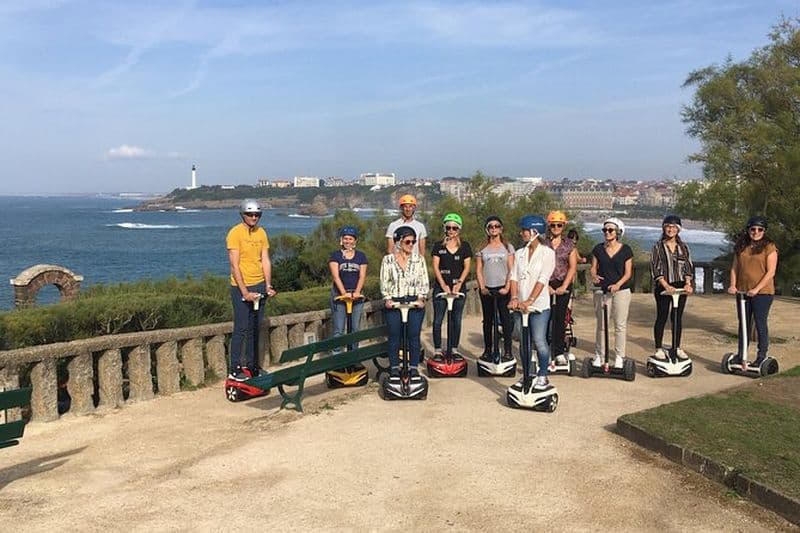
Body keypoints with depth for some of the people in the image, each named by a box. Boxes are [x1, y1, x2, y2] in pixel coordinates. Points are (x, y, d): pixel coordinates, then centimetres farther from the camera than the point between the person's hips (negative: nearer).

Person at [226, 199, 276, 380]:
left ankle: (252, 365, 21)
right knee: (241, 328, -5)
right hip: (241, 287, -6)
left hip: (259, 285, 6)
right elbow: (235, 266, -14)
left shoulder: (261, 233, 8)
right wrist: (245, 292, -18)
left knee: (255, 328, 11)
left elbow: (265, 261, 8)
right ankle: (234, 369, 3)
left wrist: (268, 285, -1)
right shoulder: (235, 233, -10)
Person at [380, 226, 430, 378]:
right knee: (394, 336, 2)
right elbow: (384, 282, 4)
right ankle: (394, 367, 13)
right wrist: (387, 299, -9)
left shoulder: (419, 259, 6)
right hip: (394, 302, -1)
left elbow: (424, 281, 4)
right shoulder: (388, 260, 4)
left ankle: (413, 367, 13)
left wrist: (421, 298, -8)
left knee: (414, 336, 2)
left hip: (415, 302, 1)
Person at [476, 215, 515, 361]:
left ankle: (507, 351, 0)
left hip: (503, 289, -2)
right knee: (488, 320, 8)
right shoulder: (482, 249, 9)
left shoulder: (507, 247, 5)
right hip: (487, 289, 2)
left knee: (506, 320, -5)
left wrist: (507, 287, -11)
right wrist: (482, 287, -6)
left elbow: (511, 270, 0)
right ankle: (487, 350, 15)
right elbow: (478, 270, 6)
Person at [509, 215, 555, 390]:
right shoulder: (519, 253, 11)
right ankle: (528, 375, 21)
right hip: (521, 306, 5)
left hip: (539, 305, -5)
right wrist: (514, 298, -14)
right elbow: (514, 277, 3)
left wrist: (530, 301, -24)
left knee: (539, 341, -8)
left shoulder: (547, 253, -4)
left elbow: (542, 279, -14)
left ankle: (543, 377, 7)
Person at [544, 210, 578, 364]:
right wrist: (545, 286, -10)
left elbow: (573, 267, 3)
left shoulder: (569, 244, 7)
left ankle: (559, 352, 11)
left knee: (560, 318, 4)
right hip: (545, 284, -1)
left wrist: (564, 286, -7)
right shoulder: (542, 243, 2)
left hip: (564, 285, 1)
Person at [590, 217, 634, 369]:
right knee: (601, 324, 4)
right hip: (602, 290, 2)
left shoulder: (625, 250, 1)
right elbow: (593, 267, 6)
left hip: (621, 290, -1)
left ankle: (619, 356, 11)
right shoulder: (598, 249, 7)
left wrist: (618, 284, -18)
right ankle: (599, 355, 12)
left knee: (620, 324, 2)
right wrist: (594, 276, -17)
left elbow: (628, 272, -1)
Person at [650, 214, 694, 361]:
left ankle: (677, 348, 20)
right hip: (663, 287, -3)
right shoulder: (658, 246, -2)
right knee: (661, 318, 1)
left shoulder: (683, 247, 9)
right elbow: (655, 268, -7)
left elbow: (688, 266, 9)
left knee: (678, 318, 9)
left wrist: (688, 283, -7)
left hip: (680, 287, 3)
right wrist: (666, 285, -17)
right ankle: (659, 349, 8)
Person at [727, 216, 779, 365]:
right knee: (743, 324, 11)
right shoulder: (741, 246, 9)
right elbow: (735, 267, 12)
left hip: (762, 292, -5)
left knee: (760, 324, 0)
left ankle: (761, 357, 9)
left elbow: (770, 272, -11)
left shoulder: (769, 247, -6)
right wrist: (733, 285, -2)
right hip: (743, 291, 5)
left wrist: (757, 289, -18)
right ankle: (741, 355, 20)